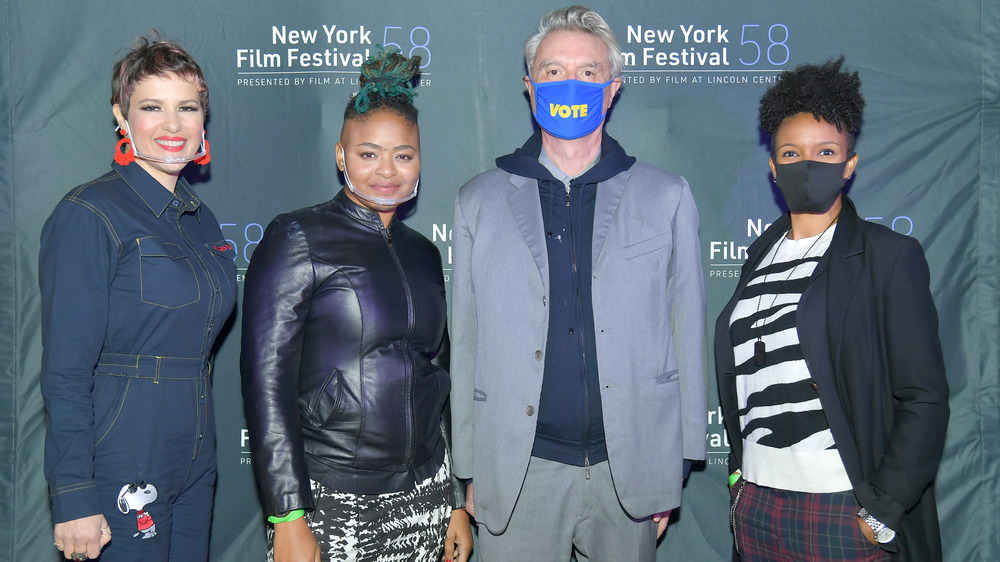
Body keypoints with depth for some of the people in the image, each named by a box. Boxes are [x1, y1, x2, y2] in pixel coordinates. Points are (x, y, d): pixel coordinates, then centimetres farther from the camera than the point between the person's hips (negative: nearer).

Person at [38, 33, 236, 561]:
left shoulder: (201, 220, 11)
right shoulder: (89, 215, -11)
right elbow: (65, 372, -14)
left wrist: (201, 450, 14)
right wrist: (74, 498, -17)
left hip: (194, 465, 7)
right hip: (120, 472, -7)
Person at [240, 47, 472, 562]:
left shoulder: (422, 253, 10)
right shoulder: (297, 240, -6)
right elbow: (266, 381, -10)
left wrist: (456, 500, 15)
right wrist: (287, 518, -14)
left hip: (421, 499, 5)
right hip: (327, 501, -4)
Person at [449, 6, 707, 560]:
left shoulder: (666, 197, 5)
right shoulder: (478, 201, 6)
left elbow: (686, 333, 5)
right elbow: (465, 343, 6)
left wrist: (674, 468, 3)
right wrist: (469, 471, 5)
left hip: (629, 471, 0)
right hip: (518, 474, 0)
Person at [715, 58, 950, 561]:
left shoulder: (890, 255, -4)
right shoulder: (760, 254, 10)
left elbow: (925, 398, -8)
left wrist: (881, 509, -12)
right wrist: (739, 475, 11)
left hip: (847, 513, -4)